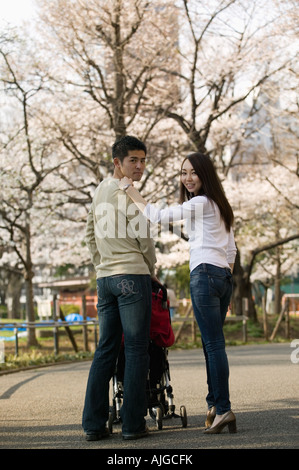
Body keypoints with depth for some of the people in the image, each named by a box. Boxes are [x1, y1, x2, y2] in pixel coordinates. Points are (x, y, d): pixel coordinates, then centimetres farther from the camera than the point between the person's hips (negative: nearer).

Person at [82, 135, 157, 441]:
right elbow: (142, 236, -9)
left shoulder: (99, 191, 17)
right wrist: (151, 268, 6)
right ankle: (132, 423, -4)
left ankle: (93, 424, 5)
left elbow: (91, 234, 22)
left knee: (105, 349, 8)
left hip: (104, 278, 8)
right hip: (131, 274, -8)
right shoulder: (127, 191, -8)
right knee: (136, 350, -4)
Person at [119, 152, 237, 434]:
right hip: (224, 276, 9)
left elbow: (157, 216, -11)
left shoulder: (200, 202, -5)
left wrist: (130, 190, -3)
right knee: (212, 344, 9)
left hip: (204, 274, -9)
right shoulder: (218, 205, 22)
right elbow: (231, 250, 24)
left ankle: (223, 409, -13)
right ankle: (215, 404, 9)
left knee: (213, 344, -11)